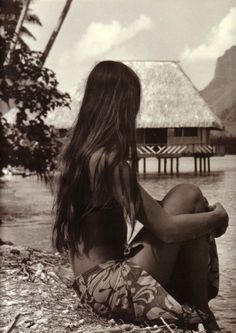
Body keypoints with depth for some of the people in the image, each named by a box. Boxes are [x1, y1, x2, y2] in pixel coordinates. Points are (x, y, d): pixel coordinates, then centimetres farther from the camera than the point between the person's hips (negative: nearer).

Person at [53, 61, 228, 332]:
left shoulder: (78, 151, 10)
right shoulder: (108, 160, -19)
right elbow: (166, 228, -19)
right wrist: (217, 216, -3)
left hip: (92, 282, 9)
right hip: (112, 287, -9)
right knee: (188, 196, -10)